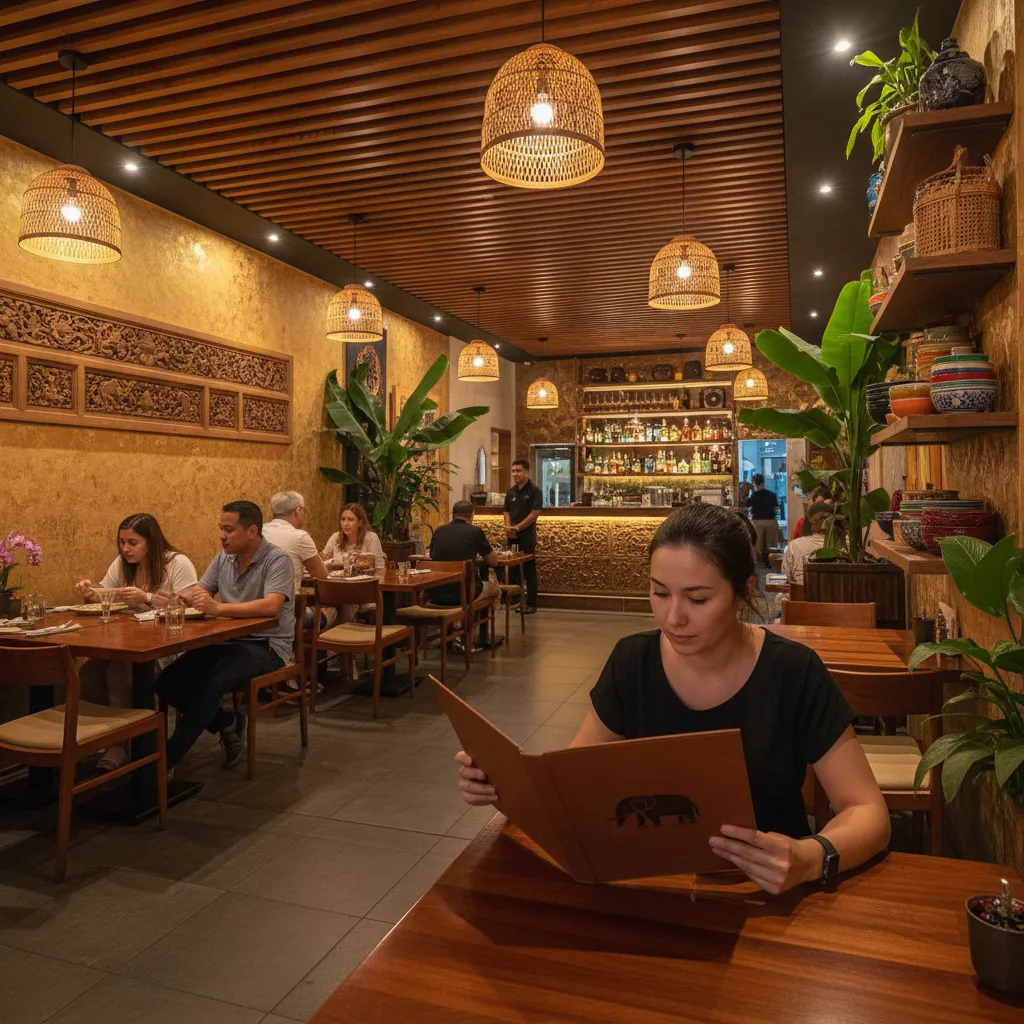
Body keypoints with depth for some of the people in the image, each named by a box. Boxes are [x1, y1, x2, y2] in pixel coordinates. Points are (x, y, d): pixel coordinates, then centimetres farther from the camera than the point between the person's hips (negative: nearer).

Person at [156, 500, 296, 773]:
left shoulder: (277, 559, -13)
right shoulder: (224, 558, 10)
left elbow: (270, 606, -28)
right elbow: (197, 593, 12)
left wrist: (218, 608, -36)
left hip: (266, 645, -7)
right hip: (227, 640, 8)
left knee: (209, 683, -30)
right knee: (167, 682, -10)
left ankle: (167, 760, -15)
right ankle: (228, 725, 9)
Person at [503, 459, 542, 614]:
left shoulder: (534, 491, -6)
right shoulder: (511, 491, 12)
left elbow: (534, 514, -13)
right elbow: (507, 511, 14)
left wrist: (517, 528, -15)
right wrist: (508, 527, -5)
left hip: (527, 536, -6)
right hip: (512, 537, 6)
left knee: (529, 570, -2)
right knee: (514, 569, 9)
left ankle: (531, 604, 5)